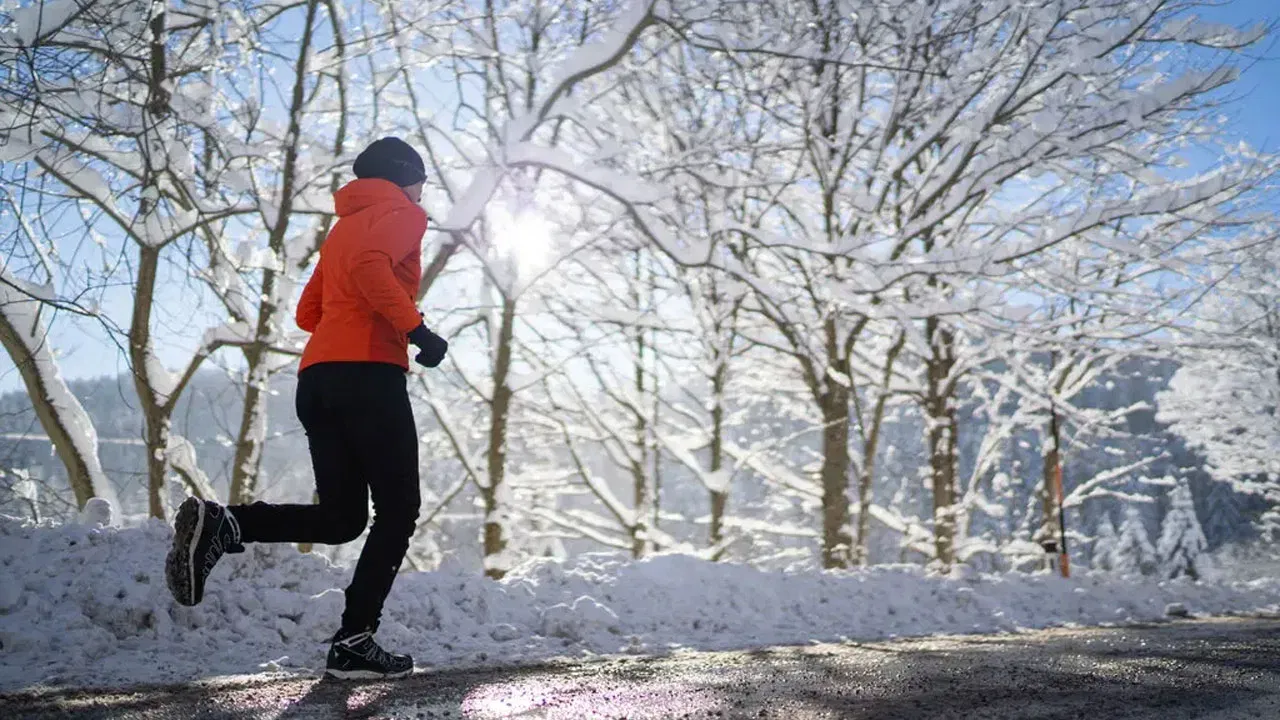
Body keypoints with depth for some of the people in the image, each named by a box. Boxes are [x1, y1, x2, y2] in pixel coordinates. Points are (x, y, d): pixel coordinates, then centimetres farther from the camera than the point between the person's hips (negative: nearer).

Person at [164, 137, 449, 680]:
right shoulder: (402, 214, 4)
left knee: (341, 517, 9)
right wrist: (415, 327, -19)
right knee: (397, 511, 0)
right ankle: (354, 642, -5)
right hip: (369, 374, -8)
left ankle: (219, 524, -10)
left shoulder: (344, 225, 30)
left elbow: (308, 313, 27)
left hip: (316, 376, 8)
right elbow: (369, 265, -19)